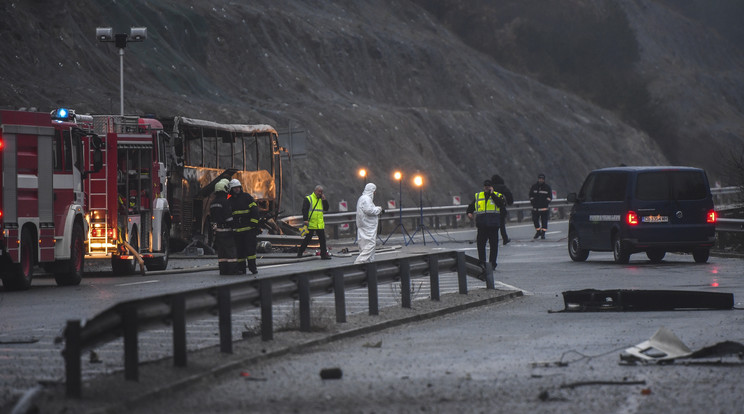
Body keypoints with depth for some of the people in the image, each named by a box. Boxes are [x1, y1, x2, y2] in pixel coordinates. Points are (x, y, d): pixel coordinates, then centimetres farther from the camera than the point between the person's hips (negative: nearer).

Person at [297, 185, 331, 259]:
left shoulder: (321, 200, 17)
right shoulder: (308, 199, -3)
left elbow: (326, 208, 12)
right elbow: (304, 210, -9)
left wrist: (324, 200, 1)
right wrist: (305, 220, -19)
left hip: (320, 224, 6)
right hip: (311, 224, -6)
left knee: (322, 239, 2)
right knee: (307, 239, 0)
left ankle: (324, 254, 6)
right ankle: (300, 253, 11)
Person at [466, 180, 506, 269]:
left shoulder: (497, 196, 6)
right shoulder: (478, 196, 15)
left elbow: (502, 204, -14)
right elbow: (471, 206, 21)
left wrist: (492, 194, -12)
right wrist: (469, 212, 0)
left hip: (493, 225, -3)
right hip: (481, 226, 3)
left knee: (493, 245, 1)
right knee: (480, 245, 2)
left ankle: (492, 263, 8)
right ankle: (481, 263, 9)